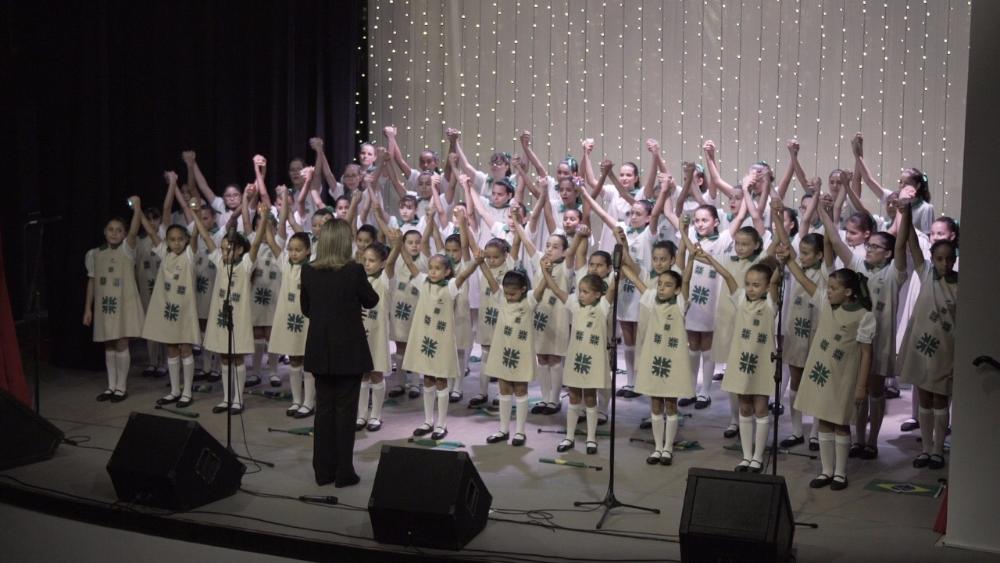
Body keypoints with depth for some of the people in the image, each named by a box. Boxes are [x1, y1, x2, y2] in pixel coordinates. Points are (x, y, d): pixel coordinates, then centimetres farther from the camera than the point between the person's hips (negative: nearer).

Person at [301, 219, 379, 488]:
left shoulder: (308, 271, -3)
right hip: (349, 350, -4)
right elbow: (370, 301, 1)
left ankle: (323, 470, 16)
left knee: (323, 407, 12)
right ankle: (343, 472, 7)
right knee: (345, 410, 4)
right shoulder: (354, 270, -15)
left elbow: (306, 308, 9)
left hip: (320, 350, 4)